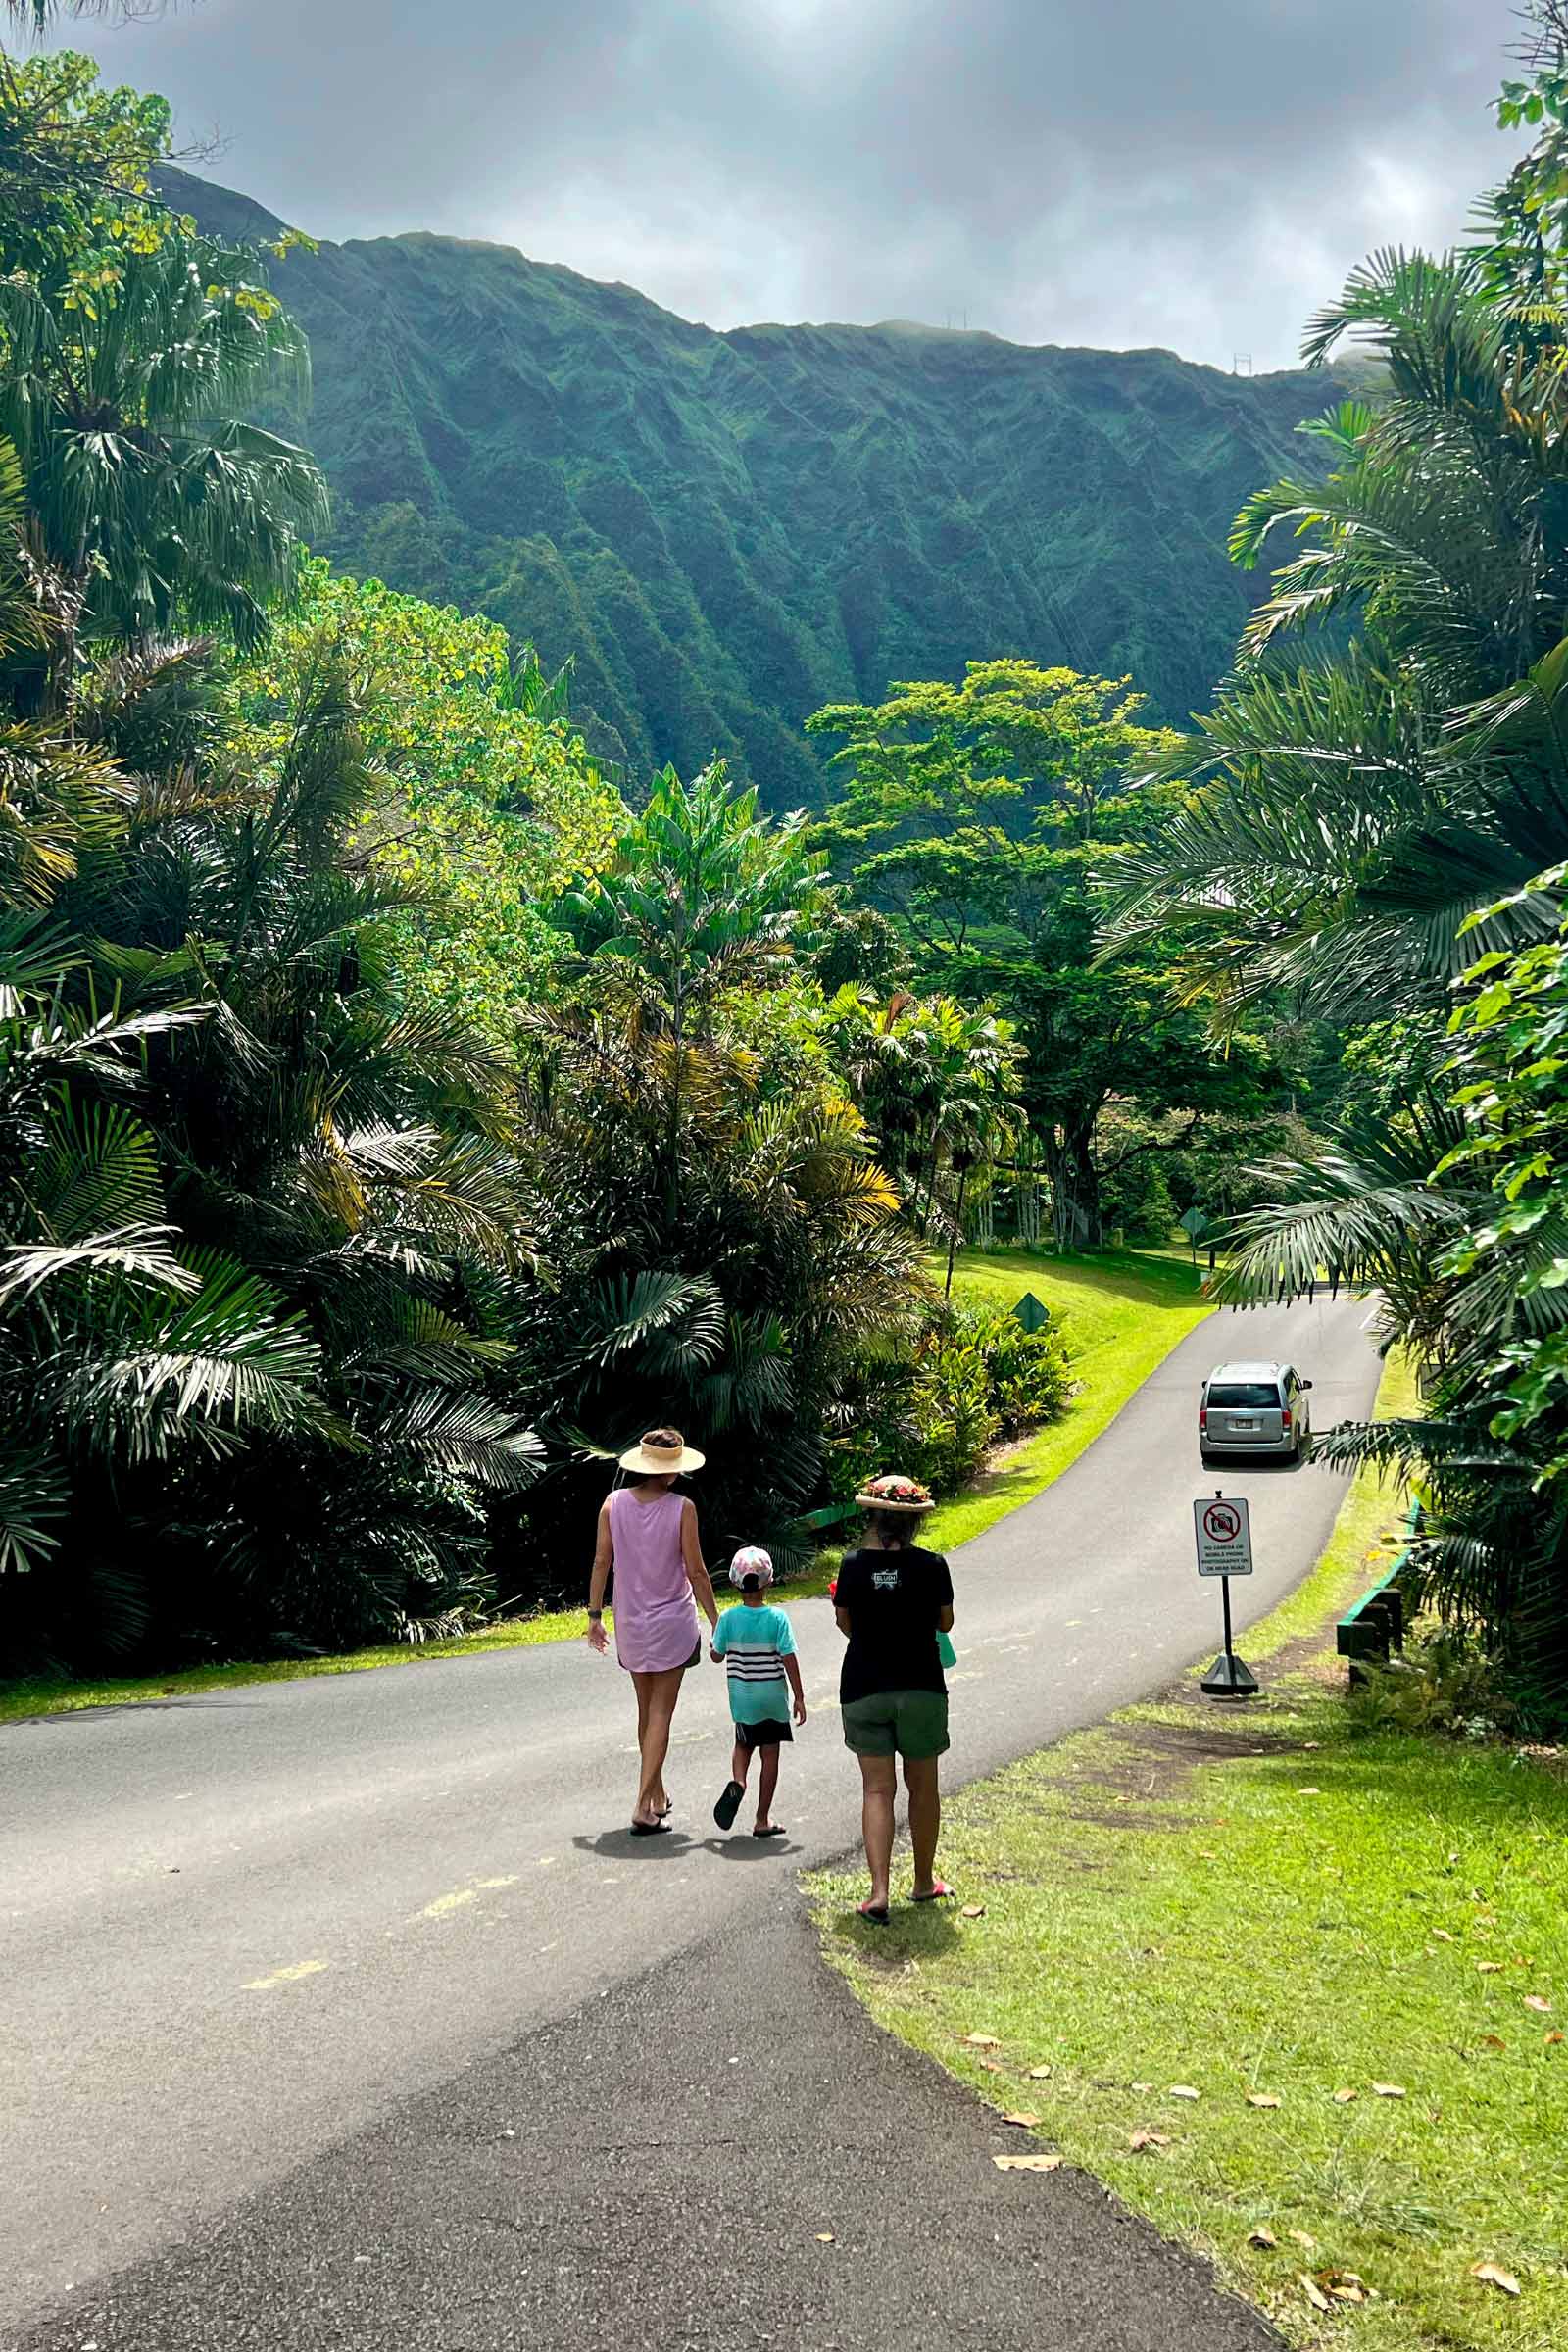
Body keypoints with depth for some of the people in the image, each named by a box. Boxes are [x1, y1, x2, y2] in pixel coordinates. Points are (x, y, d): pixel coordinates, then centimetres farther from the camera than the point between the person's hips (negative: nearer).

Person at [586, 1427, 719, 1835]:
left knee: (646, 1711, 18)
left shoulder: (613, 1504, -4)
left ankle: (658, 1797, 29)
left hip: (630, 1624, 4)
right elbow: (696, 1572, -10)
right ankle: (643, 1805, -8)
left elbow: (601, 1563, -1)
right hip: (672, 1624, -4)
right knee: (661, 1714, 0)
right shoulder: (682, 1508, -13)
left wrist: (594, 1616, 8)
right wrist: (716, 1622, -1)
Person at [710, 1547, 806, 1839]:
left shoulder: (728, 1619, -9)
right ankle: (763, 1819, 13)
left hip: (742, 1699, 2)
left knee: (743, 1745, 22)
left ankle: (738, 1782, -9)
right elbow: (789, 1660, -13)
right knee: (770, 1754, 9)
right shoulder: (777, 1618, -13)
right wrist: (799, 1697, -5)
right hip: (773, 1696, -1)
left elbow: (717, 1656, 0)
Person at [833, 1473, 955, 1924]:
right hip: (921, 1687, 0)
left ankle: (879, 1891, -6)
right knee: (923, 1786, 16)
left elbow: (845, 1623, 2)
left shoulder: (854, 1565, -9)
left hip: (863, 1688, 0)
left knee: (877, 1789, 5)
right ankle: (924, 1882, 29)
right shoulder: (932, 1566, -9)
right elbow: (945, 1623, 3)